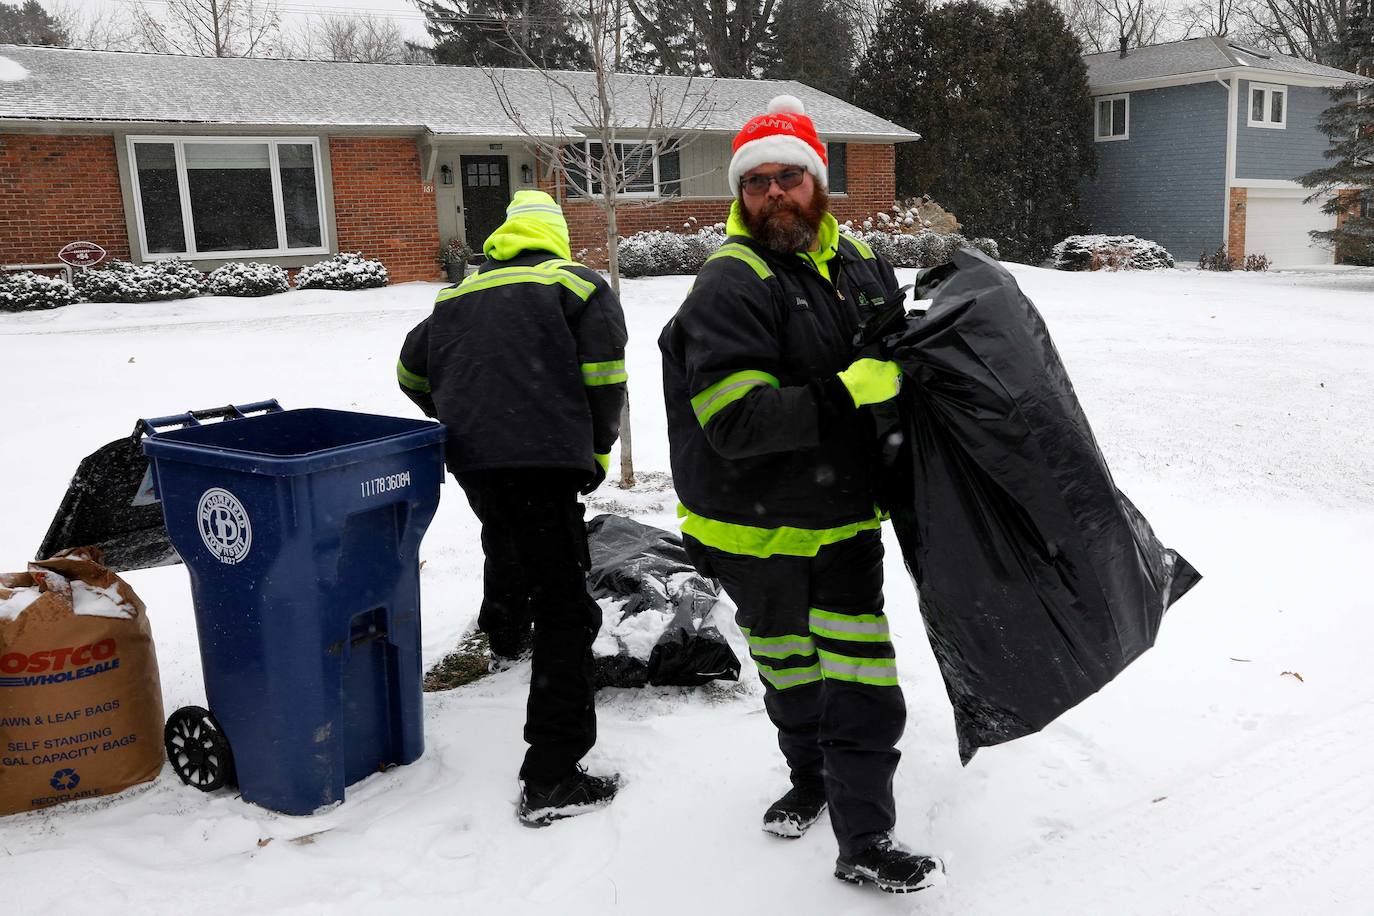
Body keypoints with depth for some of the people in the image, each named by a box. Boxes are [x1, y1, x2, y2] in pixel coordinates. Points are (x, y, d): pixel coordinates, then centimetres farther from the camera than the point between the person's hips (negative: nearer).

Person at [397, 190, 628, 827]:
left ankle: (504, 640, 63)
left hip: (469, 458, 7)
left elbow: (412, 370, 27)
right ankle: (551, 780, -12)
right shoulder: (576, 284, 5)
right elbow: (603, 373, -7)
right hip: (542, 458, -6)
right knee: (564, 611, -7)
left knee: (506, 546, 37)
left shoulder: (458, 297, 20)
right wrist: (597, 450, 6)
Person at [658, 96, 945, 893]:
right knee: (789, 671, 19)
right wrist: (847, 394, -32)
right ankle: (811, 778, 45)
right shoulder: (730, 287, -19)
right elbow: (736, 422, -30)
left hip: (845, 517, 4)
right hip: (757, 527, -3)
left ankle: (865, 841, 19)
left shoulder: (861, 263, 3)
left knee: (860, 683, 2)